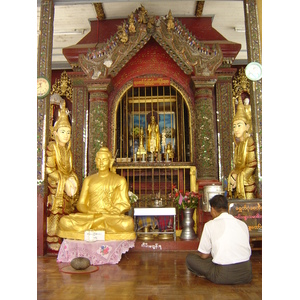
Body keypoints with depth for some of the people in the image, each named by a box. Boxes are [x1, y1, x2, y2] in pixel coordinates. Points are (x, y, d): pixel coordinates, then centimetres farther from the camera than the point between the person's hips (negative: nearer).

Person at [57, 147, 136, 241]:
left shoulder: (120, 180, 12)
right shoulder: (88, 180, 20)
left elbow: (125, 205, 7)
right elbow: (80, 203, 15)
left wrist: (110, 212, -11)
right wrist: (89, 212, -7)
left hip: (113, 216, -1)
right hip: (89, 216, 1)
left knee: (127, 223, -37)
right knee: (64, 221, -25)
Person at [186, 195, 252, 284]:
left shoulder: (210, 225, -4)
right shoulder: (243, 224, 9)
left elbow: (204, 256, 2)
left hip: (224, 276, -4)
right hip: (246, 275, 4)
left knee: (190, 258, 12)